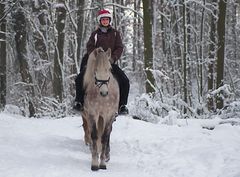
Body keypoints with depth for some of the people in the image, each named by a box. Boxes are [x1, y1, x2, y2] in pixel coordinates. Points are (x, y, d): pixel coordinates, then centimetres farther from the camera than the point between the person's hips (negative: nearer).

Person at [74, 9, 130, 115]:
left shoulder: (115, 33, 11)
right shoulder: (95, 34, 10)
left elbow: (119, 48, 4)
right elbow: (90, 47, 1)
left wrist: (113, 58, -14)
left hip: (111, 62, 0)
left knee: (124, 81, -18)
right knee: (80, 79, -19)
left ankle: (122, 105, -9)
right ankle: (79, 102, -7)